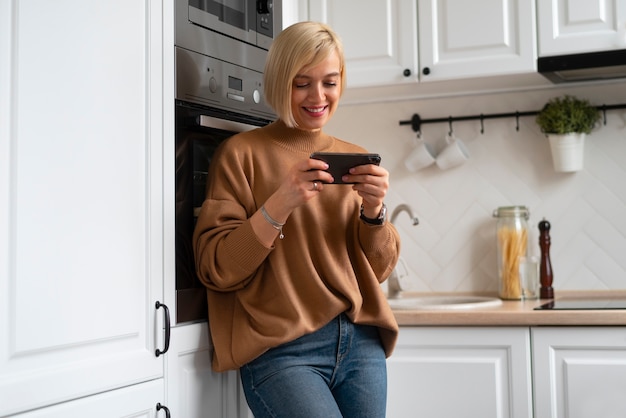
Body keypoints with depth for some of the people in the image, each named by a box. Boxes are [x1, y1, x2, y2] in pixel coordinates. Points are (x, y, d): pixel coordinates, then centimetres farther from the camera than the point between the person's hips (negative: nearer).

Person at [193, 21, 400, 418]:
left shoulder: (355, 158, 11)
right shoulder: (241, 153, -1)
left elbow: (380, 269, 10)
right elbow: (216, 269, -8)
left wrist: (374, 208, -9)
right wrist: (279, 204, -20)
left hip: (362, 343, 5)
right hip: (282, 351, -4)